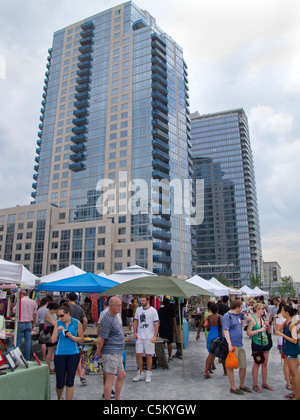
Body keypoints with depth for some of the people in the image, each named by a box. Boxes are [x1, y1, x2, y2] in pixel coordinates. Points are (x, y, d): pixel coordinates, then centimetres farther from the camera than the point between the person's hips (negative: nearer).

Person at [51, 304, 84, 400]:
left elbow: (81, 339, 0)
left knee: (70, 382, 2)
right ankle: (59, 397, 36)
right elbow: (53, 340, 0)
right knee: (60, 382, 7)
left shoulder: (77, 323, -2)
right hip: (60, 354, 1)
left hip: (73, 354, -1)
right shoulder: (58, 323, 2)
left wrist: (71, 337, -16)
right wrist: (57, 331, -16)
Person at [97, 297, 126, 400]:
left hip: (117, 353, 10)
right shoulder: (107, 320, -21)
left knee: (122, 375, 17)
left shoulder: (114, 316, 12)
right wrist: (99, 352, -7)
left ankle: (117, 398, 30)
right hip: (110, 353, -10)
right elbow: (100, 340, -21)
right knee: (110, 378, -2)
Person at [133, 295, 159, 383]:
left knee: (149, 355, 4)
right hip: (139, 337, 4)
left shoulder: (153, 311, -6)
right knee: (138, 355, 5)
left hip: (149, 337, -4)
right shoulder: (138, 310, 7)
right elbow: (136, 322, 14)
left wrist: (155, 336, -13)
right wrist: (134, 333, 5)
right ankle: (140, 374, 20)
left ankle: (148, 374, 19)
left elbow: (156, 324, -7)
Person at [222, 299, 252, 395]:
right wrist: (229, 344, -27)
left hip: (240, 345, 9)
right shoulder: (227, 316, -11)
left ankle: (242, 385, 31)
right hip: (232, 346, -9)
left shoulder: (239, 315, 14)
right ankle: (233, 387, 13)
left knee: (243, 366, 15)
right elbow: (225, 331, -19)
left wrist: (248, 317, 12)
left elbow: (247, 317, 34)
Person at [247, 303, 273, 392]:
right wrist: (260, 330, -19)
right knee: (257, 364, 1)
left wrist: (268, 326, -3)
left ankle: (264, 383, 26)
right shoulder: (252, 319, -11)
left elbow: (269, 332, 17)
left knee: (265, 364, 13)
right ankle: (255, 385, 13)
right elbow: (248, 333, -17)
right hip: (257, 344, -6)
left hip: (265, 343, 6)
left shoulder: (263, 319, 8)